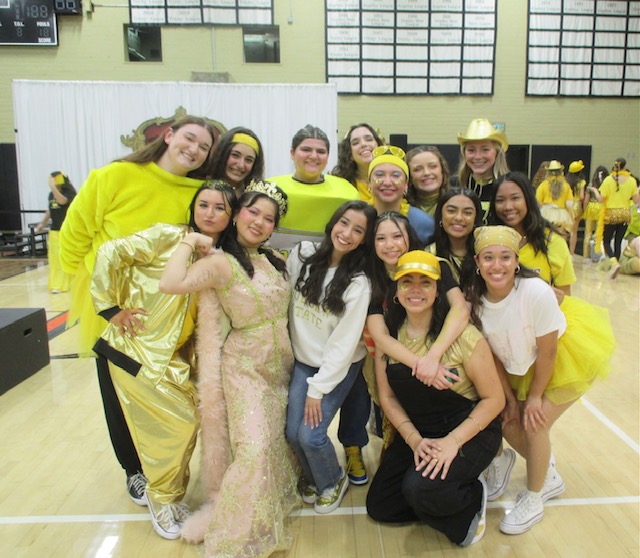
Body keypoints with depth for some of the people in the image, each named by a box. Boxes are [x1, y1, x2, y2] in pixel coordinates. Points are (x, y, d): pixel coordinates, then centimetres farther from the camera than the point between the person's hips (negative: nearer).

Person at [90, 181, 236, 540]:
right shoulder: (166, 236, -12)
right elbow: (111, 253, -19)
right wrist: (111, 309, -15)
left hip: (175, 355, 5)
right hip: (137, 349, -5)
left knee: (188, 421, 6)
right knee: (180, 422, -4)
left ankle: (173, 493, 33)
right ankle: (162, 494, 25)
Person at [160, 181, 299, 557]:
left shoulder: (276, 261, 4)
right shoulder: (222, 263, -17)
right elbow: (171, 284, -34)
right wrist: (190, 242, -23)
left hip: (282, 363, 7)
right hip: (246, 367, -6)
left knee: (279, 439, 16)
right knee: (256, 446, -13)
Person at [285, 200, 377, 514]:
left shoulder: (358, 283, -17)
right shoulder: (303, 255, -8)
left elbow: (344, 343, -17)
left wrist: (318, 389, -15)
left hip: (339, 367, -3)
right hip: (303, 360, 3)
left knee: (310, 434, -11)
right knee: (293, 432, -1)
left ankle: (333, 481, 23)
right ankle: (311, 476, 32)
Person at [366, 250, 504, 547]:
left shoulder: (461, 335, -21)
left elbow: (494, 399, -14)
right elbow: (387, 396, 0)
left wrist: (453, 441, -23)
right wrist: (414, 439, -14)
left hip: (470, 430, -5)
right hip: (417, 431, 5)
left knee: (421, 488, -29)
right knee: (379, 507, 4)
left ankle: (473, 499, 4)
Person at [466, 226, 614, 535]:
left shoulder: (536, 292, -34)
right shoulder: (475, 300, -19)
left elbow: (547, 352, -22)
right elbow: (494, 353, -7)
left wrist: (535, 397, -11)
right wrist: (511, 399, -2)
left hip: (566, 358, -5)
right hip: (522, 365, 5)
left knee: (534, 424, -9)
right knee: (508, 422, 4)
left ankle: (533, 499, 19)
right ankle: (548, 478, 35)